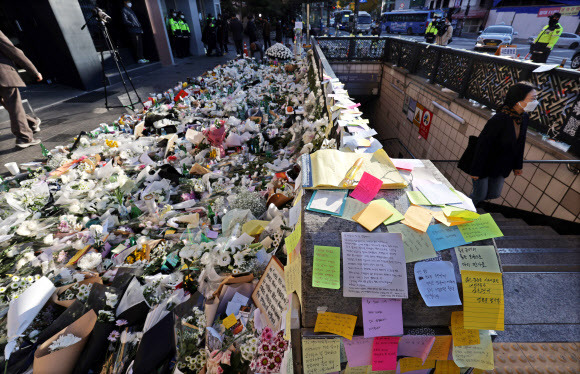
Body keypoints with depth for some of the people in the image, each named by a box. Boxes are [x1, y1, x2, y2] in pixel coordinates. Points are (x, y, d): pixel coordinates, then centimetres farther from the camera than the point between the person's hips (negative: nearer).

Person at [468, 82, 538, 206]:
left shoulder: (524, 118, -4)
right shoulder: (499, 119, -28)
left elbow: (520, 143, 9)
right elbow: (483, 144, -24)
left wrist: (517, 165, 16)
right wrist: (475, 170, -20)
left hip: (501, 168, 8)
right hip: (485, 165, -8)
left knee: (494, 194, 17)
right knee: (480, 195, 4)